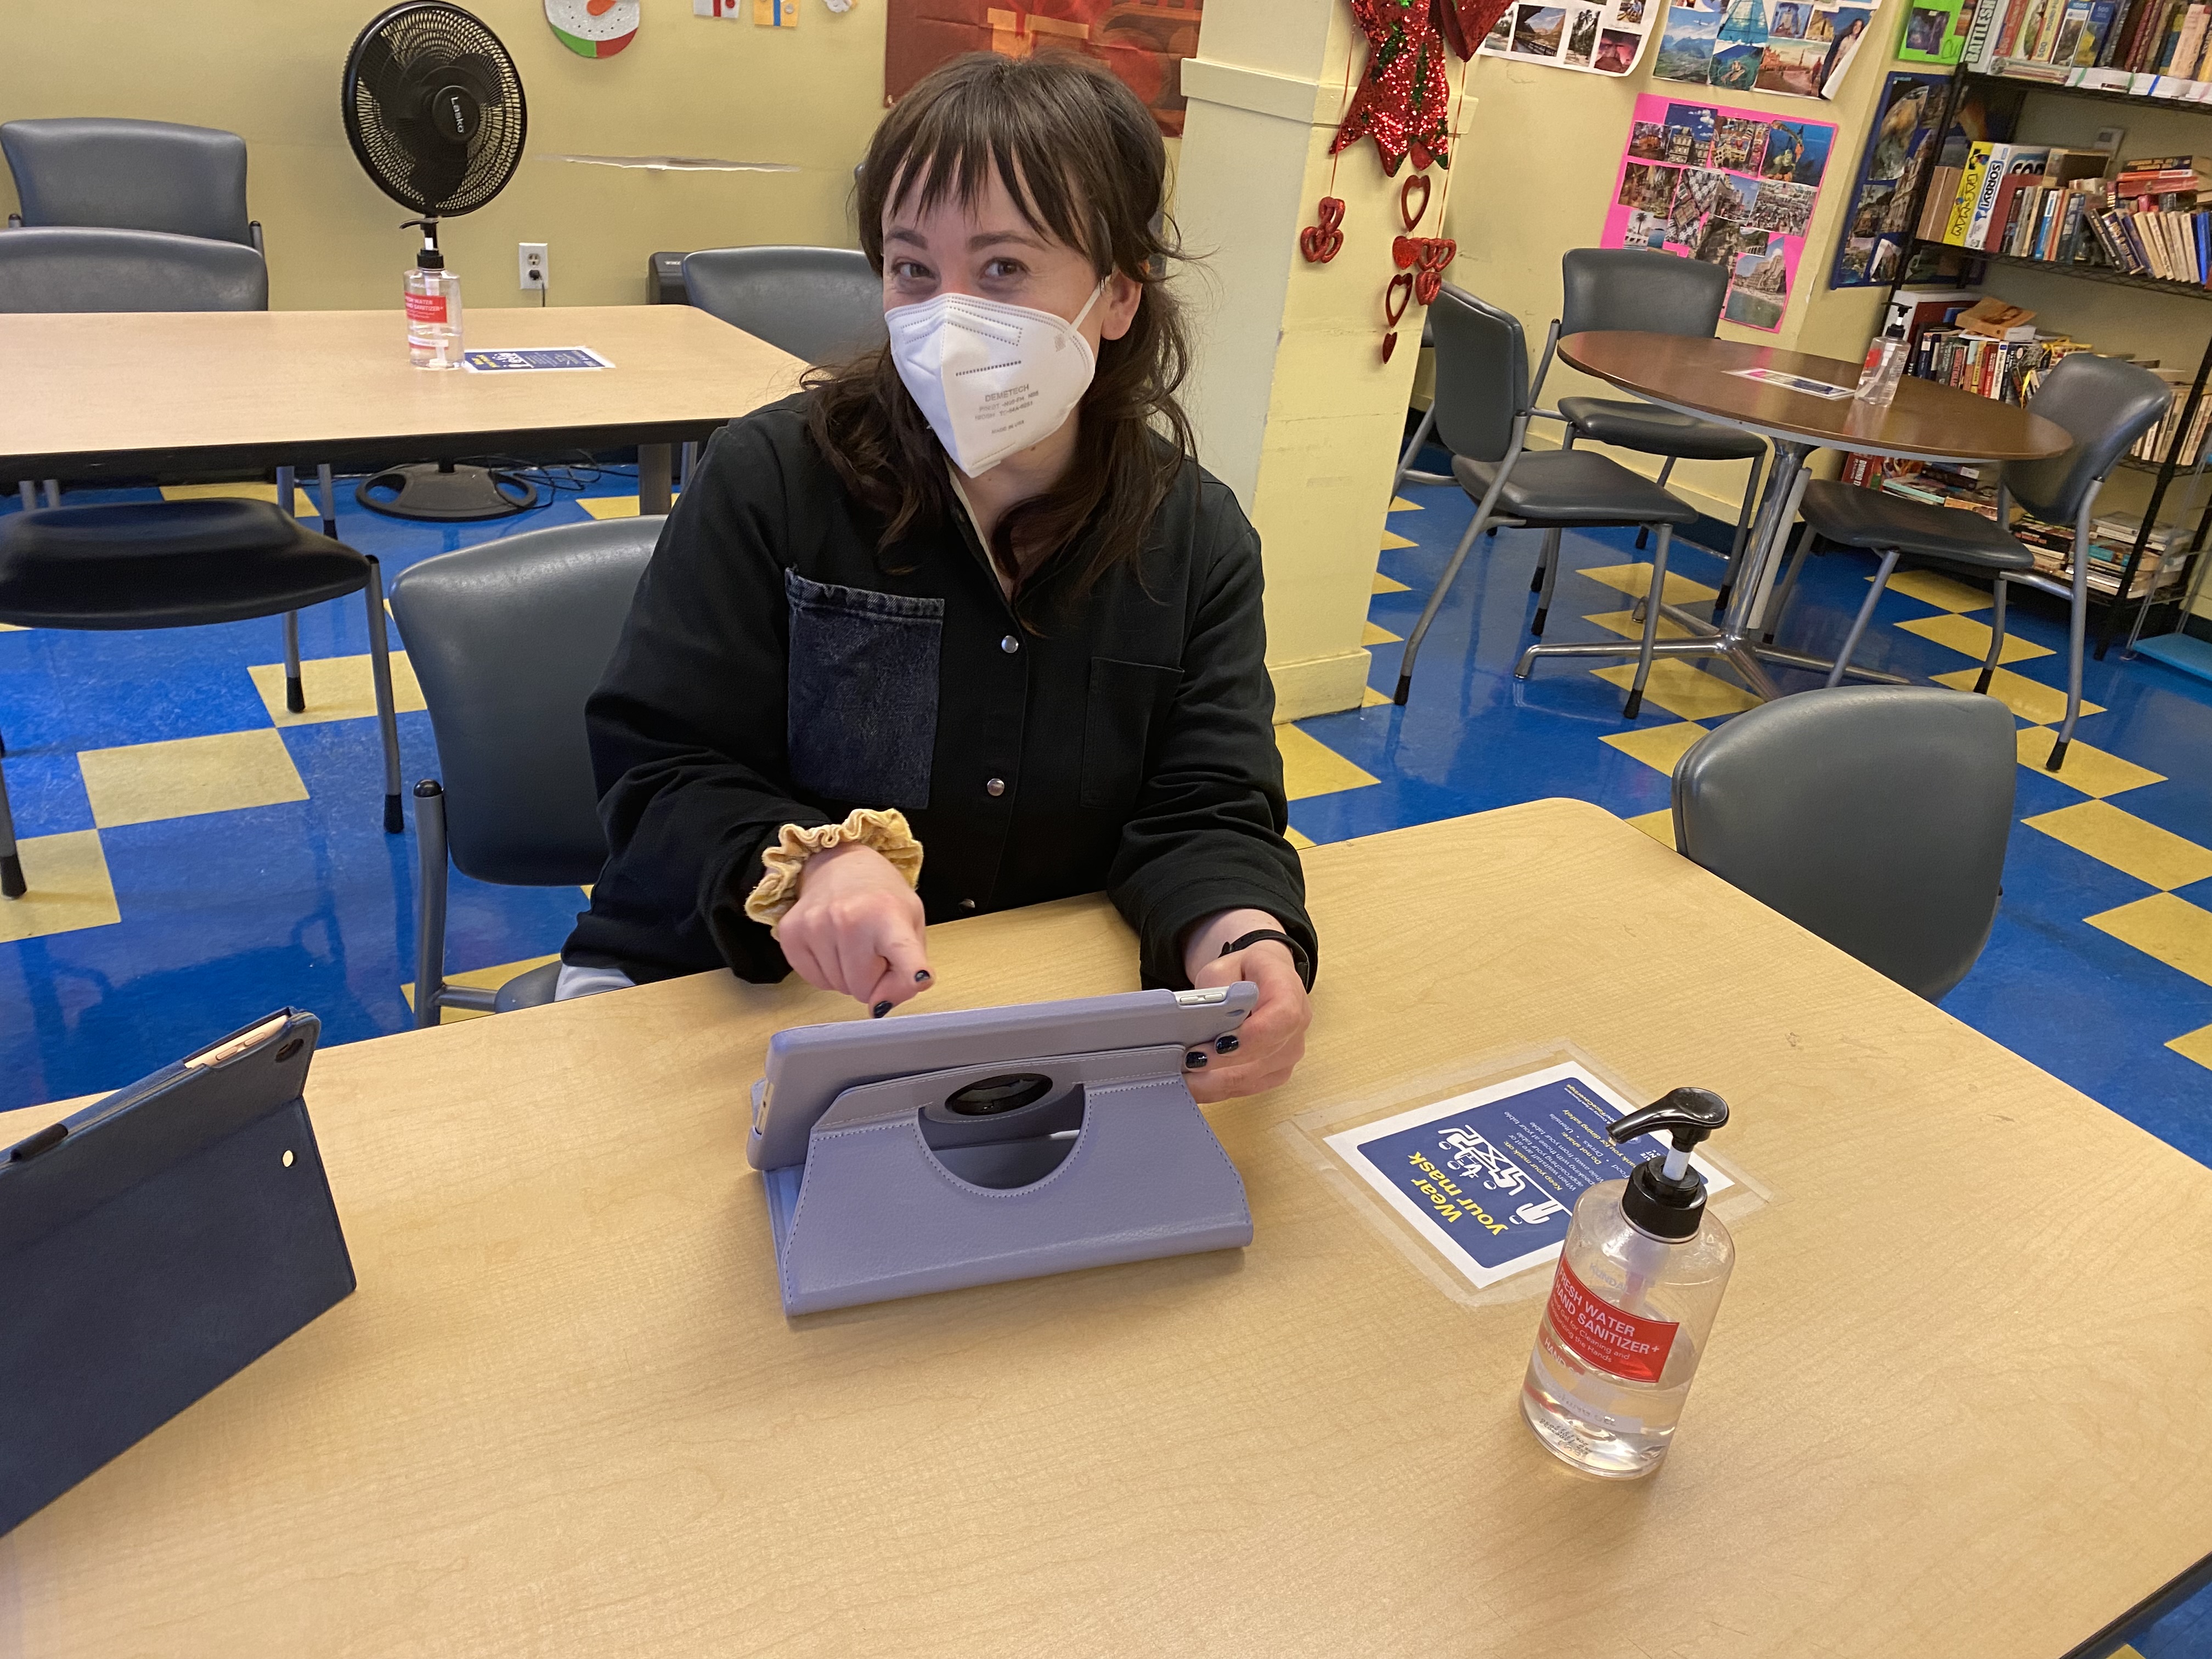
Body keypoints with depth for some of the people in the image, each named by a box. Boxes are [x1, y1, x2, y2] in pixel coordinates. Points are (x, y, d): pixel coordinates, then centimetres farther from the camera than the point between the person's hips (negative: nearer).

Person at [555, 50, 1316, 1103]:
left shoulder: (1200, 541, -1)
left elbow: (1208, 815, -7)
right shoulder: (769, 476, -9)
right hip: (725, 998, -2)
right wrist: (809, 865, -32)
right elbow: (659, 774, -9)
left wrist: (1245, 942, -31)